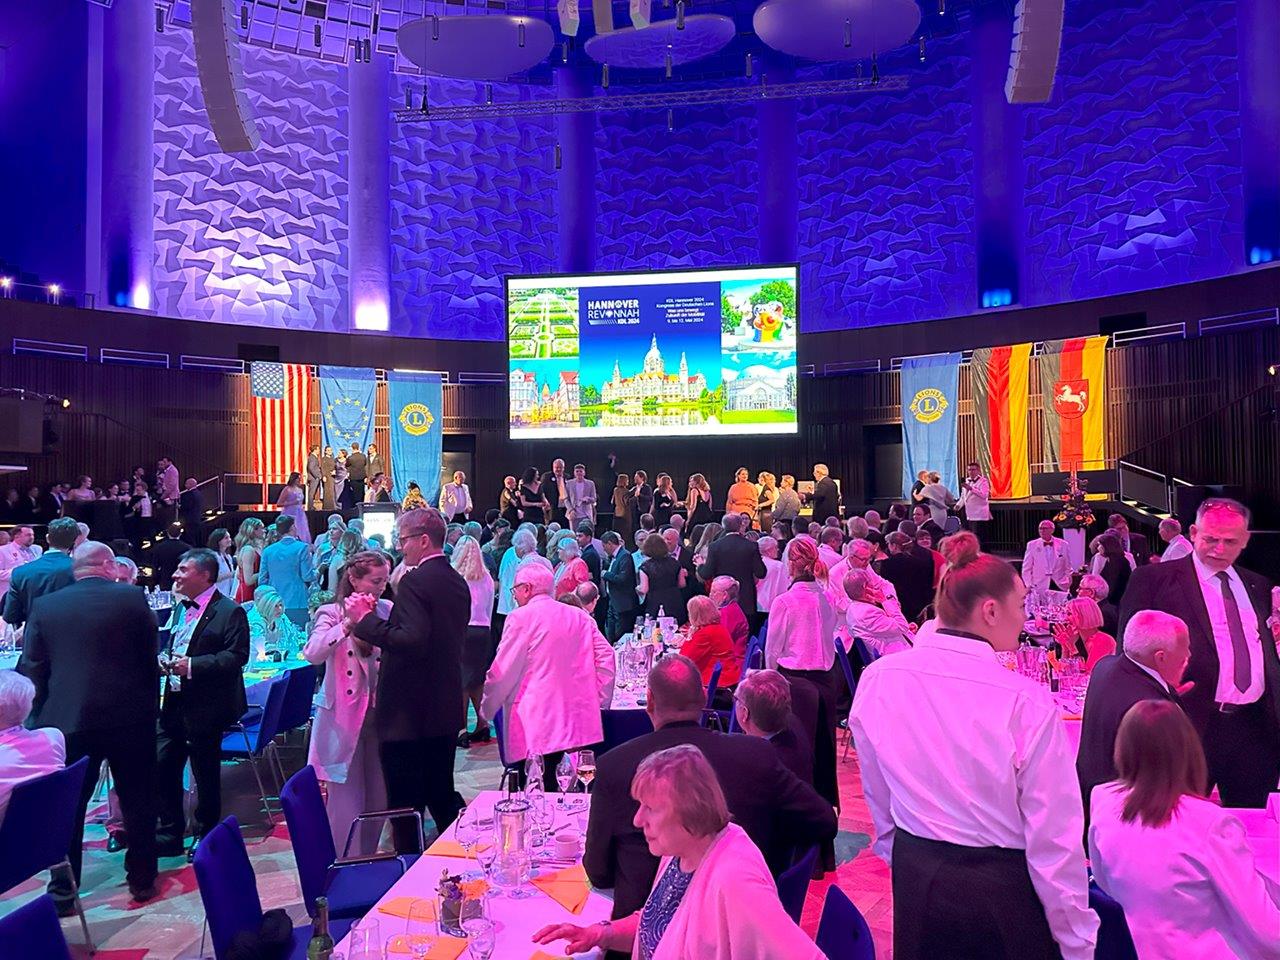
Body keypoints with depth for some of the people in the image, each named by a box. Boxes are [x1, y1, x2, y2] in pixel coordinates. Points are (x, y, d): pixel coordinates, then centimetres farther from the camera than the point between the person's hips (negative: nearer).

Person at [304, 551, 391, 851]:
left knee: (379, 799, 12)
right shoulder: (332, 613, -5)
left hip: (380, 716, 4)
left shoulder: (388, 611, 4)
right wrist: (346, 626, -30)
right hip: (344, 719, -3)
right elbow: (311, 654, -21)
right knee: (346, 802, 1)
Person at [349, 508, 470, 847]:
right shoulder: (458, 582, 10)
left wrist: (365, 619, -20)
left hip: (409, 714, -9)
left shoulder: (415, 581, -17)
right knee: (442, 795, 21)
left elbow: (411, 641, -28)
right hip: (446, 710, 9)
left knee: (404, 805, 2)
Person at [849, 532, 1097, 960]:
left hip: (914, 882, 4)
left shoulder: (878, 680, -10)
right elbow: (1054, 839, -15)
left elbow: (879, 802, 3)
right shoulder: (1027, 703, -22)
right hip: (1003, 890, -3)